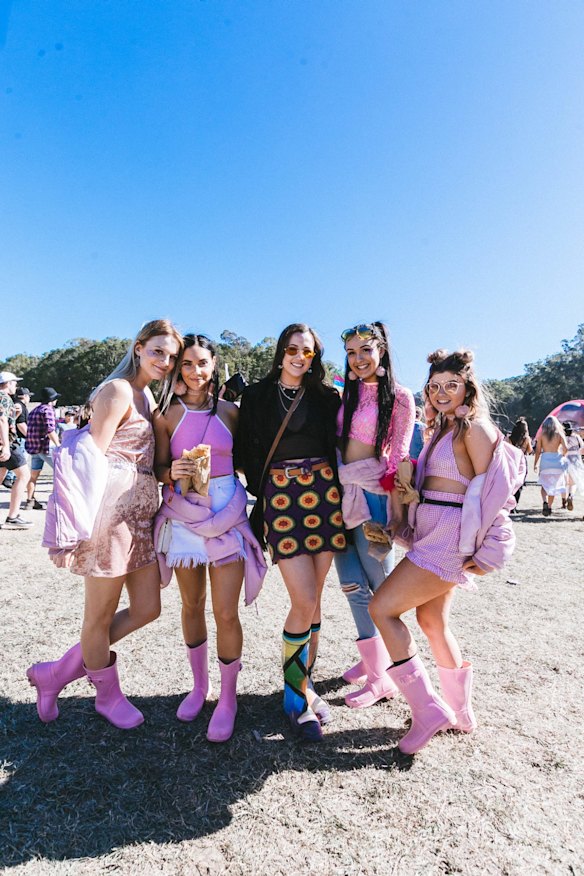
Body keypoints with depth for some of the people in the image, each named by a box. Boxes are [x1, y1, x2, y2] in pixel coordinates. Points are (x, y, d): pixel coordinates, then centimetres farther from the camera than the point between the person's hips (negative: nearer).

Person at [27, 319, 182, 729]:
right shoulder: (118, 390, -10)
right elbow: (92, 456, -17)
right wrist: (79, 528, -20)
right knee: (101, 615, 8)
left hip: (141, 514, 10)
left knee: (147, 608, 12)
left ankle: (57, 672, 27)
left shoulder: (146, 396, 18)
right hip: (113, 512, -10)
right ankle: (108, 694, 32)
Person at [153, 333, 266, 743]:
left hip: (227, 513, -1)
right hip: (184, 515, 1)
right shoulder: (168, 413, 0)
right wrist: (174, 472, -18)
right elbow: (160, 468, 3)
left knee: (226, 612, -1)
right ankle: (199, 685, 36)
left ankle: (228, 697, 20)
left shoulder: (231, 411, 1)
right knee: (192, 605, 15)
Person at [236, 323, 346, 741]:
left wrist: (335, 487, 4)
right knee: (305, 602, -7)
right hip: (280, 498, -2)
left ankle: (305, 684, 27)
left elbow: (339, 447, 13)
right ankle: (296, 695, 14)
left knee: (313, 599, 9)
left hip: (324, 495, 3)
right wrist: (262, 491, 1)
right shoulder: (256, 396, 6)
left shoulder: (327, 397, 10)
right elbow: (246, 452, 7)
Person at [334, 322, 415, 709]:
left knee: (381, 586, 6)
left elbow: (398, 458, -7)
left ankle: (383, 674, 22)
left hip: (373, 495, -5)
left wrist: (397, 512, -10)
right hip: (340, 492, 6)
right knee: (353, 584, 10)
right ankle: (373, 659, 29)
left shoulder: (399, 397, -4)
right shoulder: (348, 393, 13)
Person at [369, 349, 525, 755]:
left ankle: (428, 708, 2)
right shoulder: (443, 428, 16)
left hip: (451, 535, -10)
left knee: (382, 608, -10)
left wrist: (480, 551, -14)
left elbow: (493, 488, -14)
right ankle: (461, 712, 34)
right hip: (432, 532, 10)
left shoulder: (475, 428, -10)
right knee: (431, 619, 17)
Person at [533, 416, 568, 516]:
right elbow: (565, 449, -6)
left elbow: (538, 450, 1)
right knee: (554, 485, 11)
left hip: (545, 460, 0)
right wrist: (562, 456, 15)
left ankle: (545, 502, -20)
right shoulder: (559, 434, 3)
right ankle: (549, 506, 14)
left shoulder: (541, 434, 3)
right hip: (557, 460, 1)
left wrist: (535, 464, 7)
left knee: (545, 485, 5)